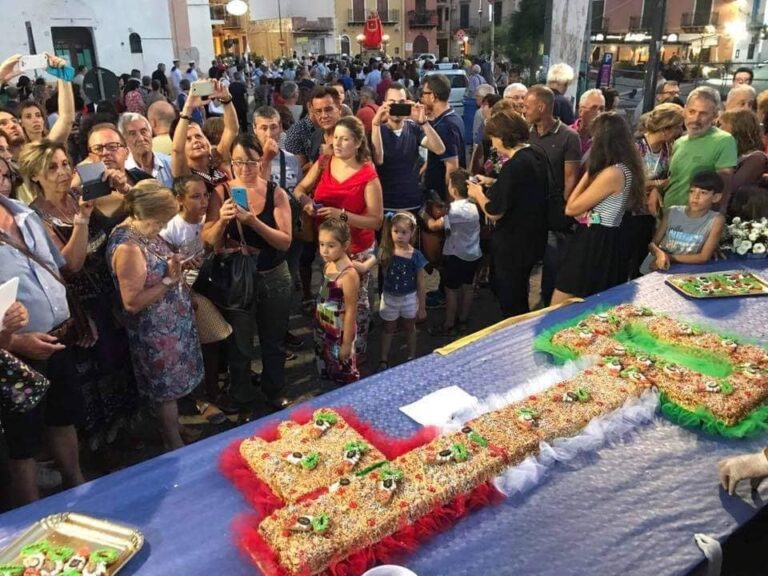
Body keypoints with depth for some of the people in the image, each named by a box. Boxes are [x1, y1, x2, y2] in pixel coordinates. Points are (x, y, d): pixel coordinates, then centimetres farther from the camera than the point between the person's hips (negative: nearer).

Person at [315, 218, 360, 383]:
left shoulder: (348, 274, -26)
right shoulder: (328, 265, -2)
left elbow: (351, 312, -21)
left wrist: (347, 343, -17)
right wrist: (318, 324, 13)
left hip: (340, 333, -8)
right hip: (324, 330, 8)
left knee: (346, 377, 9)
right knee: (328, 372, 23)